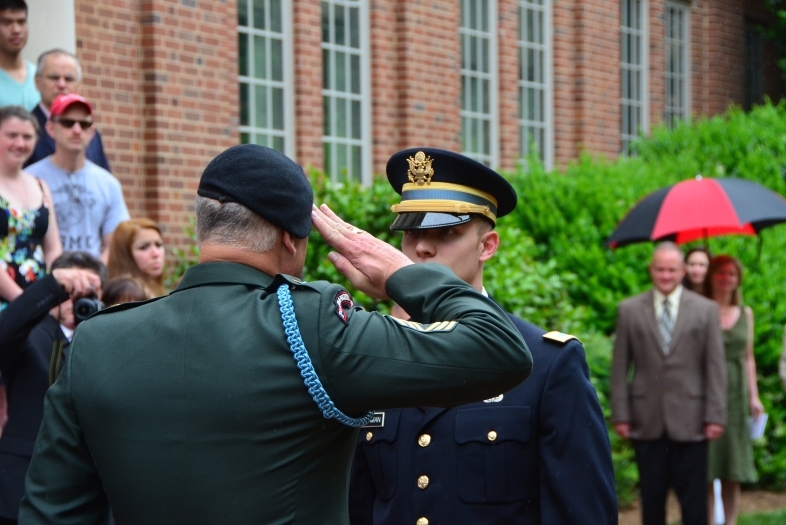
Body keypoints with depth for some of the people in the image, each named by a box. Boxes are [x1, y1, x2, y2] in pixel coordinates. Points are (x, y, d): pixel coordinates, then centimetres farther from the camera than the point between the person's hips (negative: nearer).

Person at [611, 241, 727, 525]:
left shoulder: (706, 310, 5)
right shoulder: (629, 310, 6)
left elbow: (715, 367, 3)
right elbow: (620, 367, 5)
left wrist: (715, 416, -3)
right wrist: (620, 415, -1)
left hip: (690, 423, -1)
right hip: (647, 423, 1)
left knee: (694, 501, 1)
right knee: (651, 499, 6)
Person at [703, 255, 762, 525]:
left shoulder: (745, 313, 13)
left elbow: (748, 358, 16)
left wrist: (754, 396, 8)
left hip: (736, 395, 4)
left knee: (733, 472, 3)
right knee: (705, 471, -5)